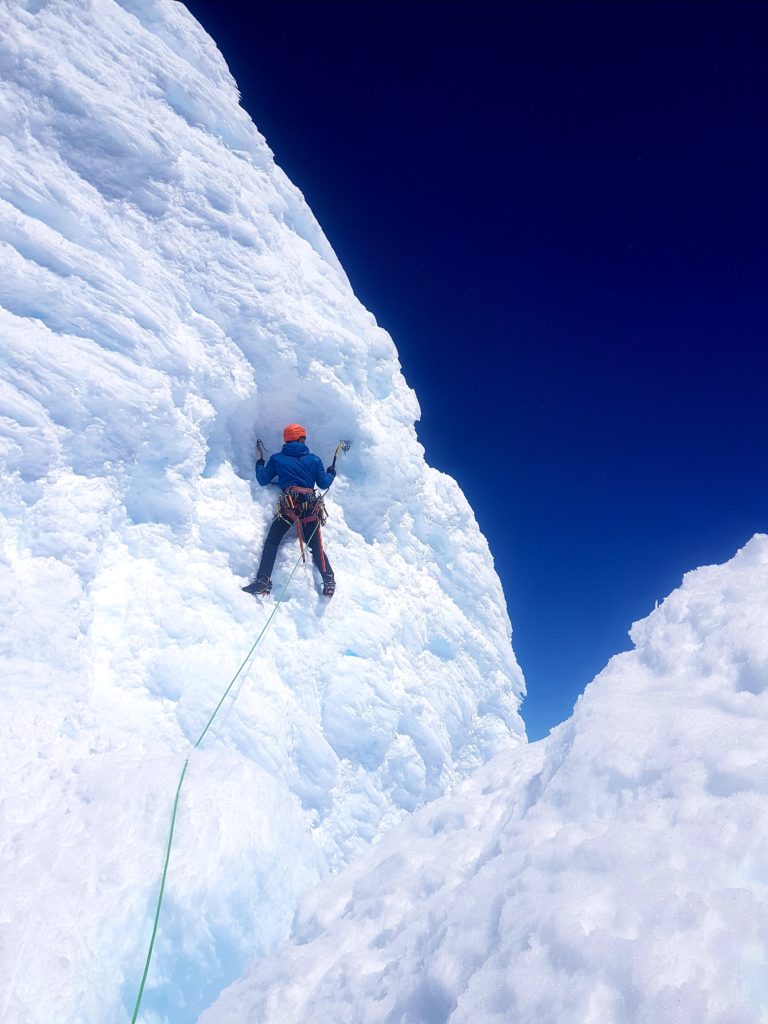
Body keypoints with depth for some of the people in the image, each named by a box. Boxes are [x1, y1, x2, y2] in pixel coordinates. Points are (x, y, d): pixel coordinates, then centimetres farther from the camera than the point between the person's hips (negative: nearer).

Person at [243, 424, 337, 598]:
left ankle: (263, 581, -17)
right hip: (312, 505, 2)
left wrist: (259, 462, 37)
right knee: (315, 544, 8)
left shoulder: (277, 459, 13)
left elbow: (263, 480, 18)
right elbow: (324, 483, 17)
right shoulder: (314, 459, 16)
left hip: (289, 504, -2)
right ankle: (329, 580, -7)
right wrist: (331, 473, 39)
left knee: (272, 541, -3)